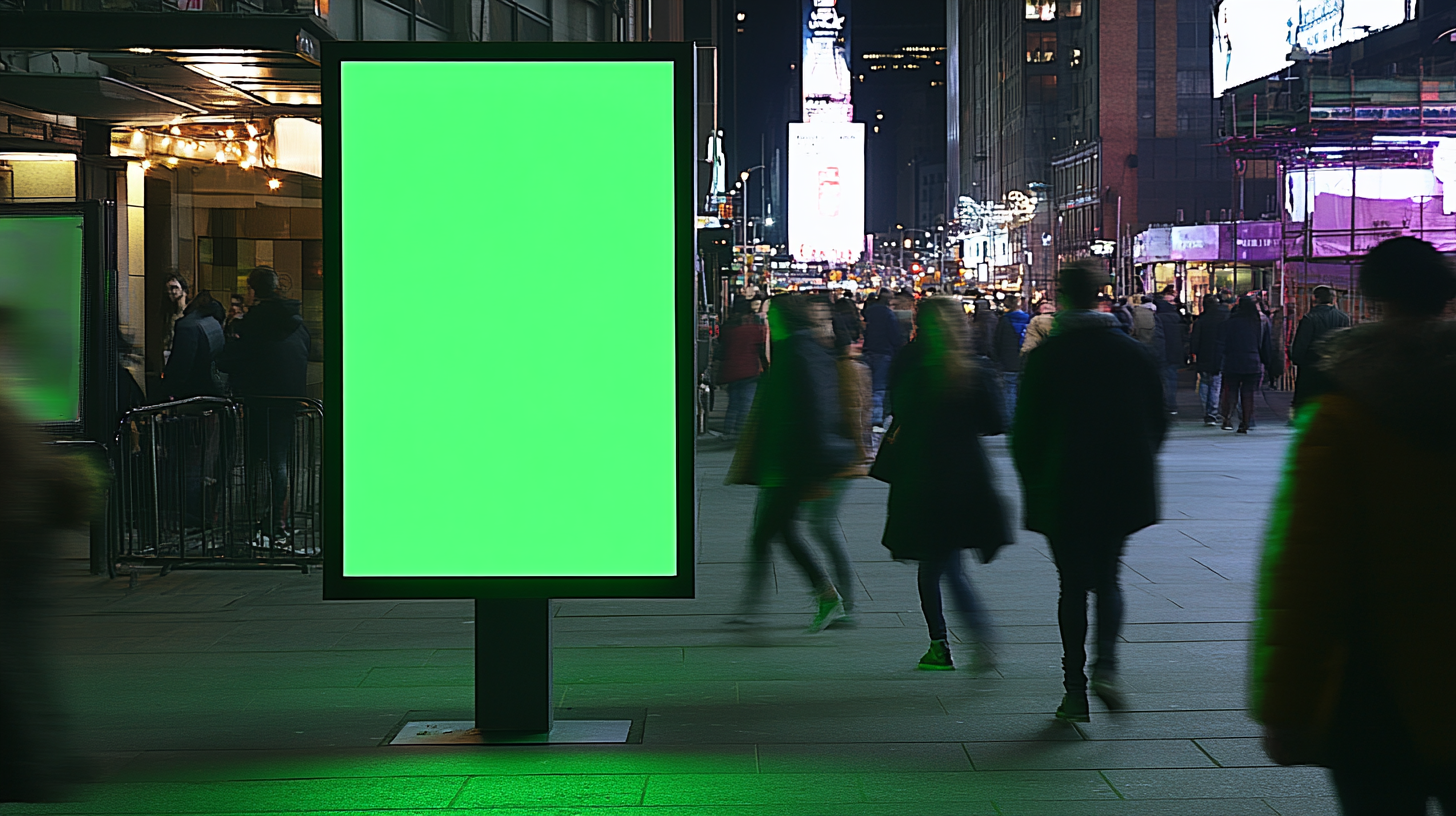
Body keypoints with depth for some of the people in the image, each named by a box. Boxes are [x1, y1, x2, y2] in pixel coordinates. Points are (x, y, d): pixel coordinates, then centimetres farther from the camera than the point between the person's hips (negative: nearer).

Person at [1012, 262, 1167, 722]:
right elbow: (1157, 421, 7)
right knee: (1107, 579, 14)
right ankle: (1106, 664, -10)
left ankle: (1075, 691, 5)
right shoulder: (1133, 353, 1)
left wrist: (1033, 485, 7)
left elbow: (1026, 430, -6)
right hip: (1121, 489, 2)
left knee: (1073, 586, 7)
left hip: (1063, 490, -2)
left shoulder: (1045, 357, -8)